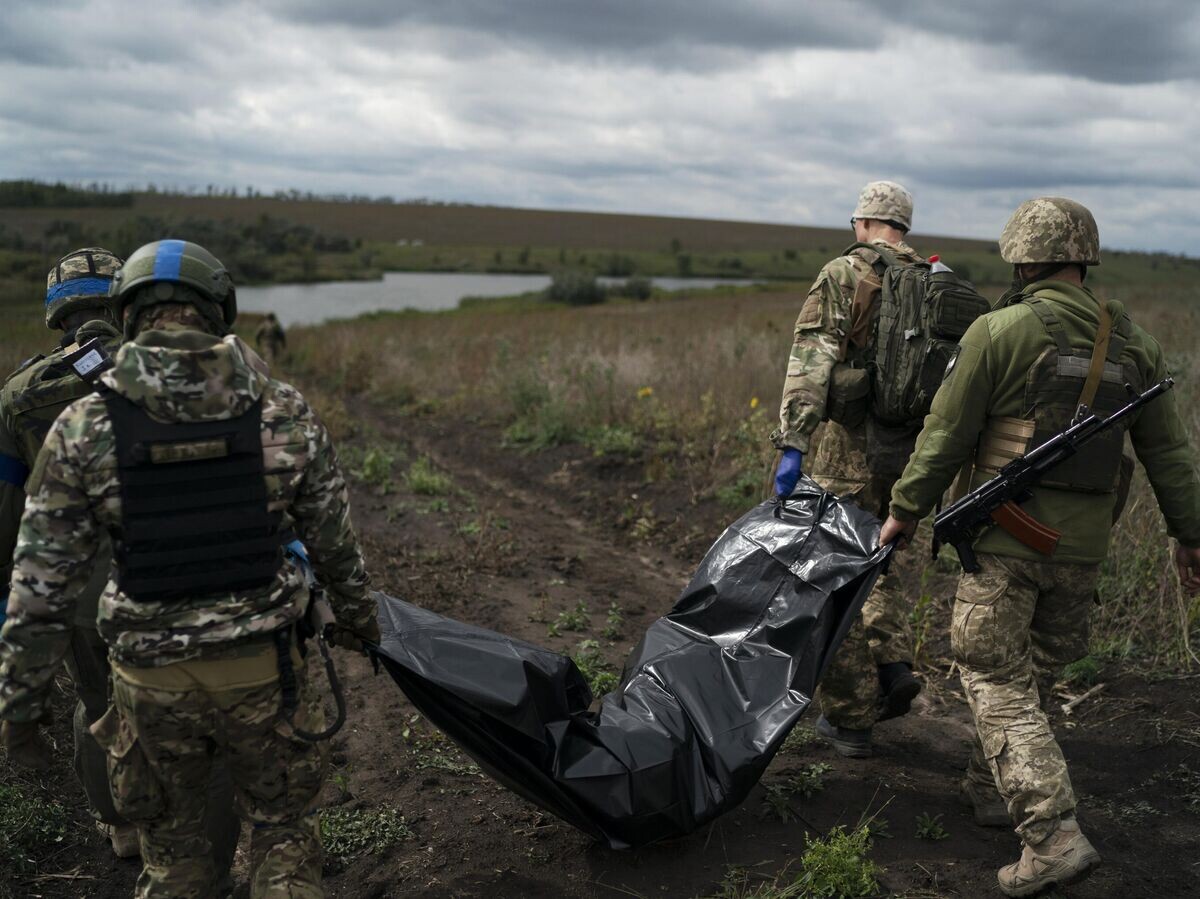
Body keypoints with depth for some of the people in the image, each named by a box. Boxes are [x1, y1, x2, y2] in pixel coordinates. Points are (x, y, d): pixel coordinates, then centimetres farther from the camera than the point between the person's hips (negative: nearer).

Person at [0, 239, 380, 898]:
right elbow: (334, 539, 3)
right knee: (283, 828, 20)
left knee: (168, 844, 22)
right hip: (263, 668, 0)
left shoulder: (83, 429, -10)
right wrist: (355, 614, 20)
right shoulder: (285, 412, -8)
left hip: (151, 679, 0)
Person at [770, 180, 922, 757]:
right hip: (914, 454, 5)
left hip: (853, 452, -5)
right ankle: (892, 665, 13)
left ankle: (850, 719, 11)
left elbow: (810, 362, -18)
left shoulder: (843, 276, -6)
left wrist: (792, 445, -21)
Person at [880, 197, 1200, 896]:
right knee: (1037, 669, 20)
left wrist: (907, 510, 3)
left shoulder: (1000, 332, -12)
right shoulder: (1134, 343, 5)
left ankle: (1054, 835, -7)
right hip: (1084, 544, 6)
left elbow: (945, 437, -9)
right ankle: (991, 785, 37)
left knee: (997, 680, 1)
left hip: (1008, 534, -6)